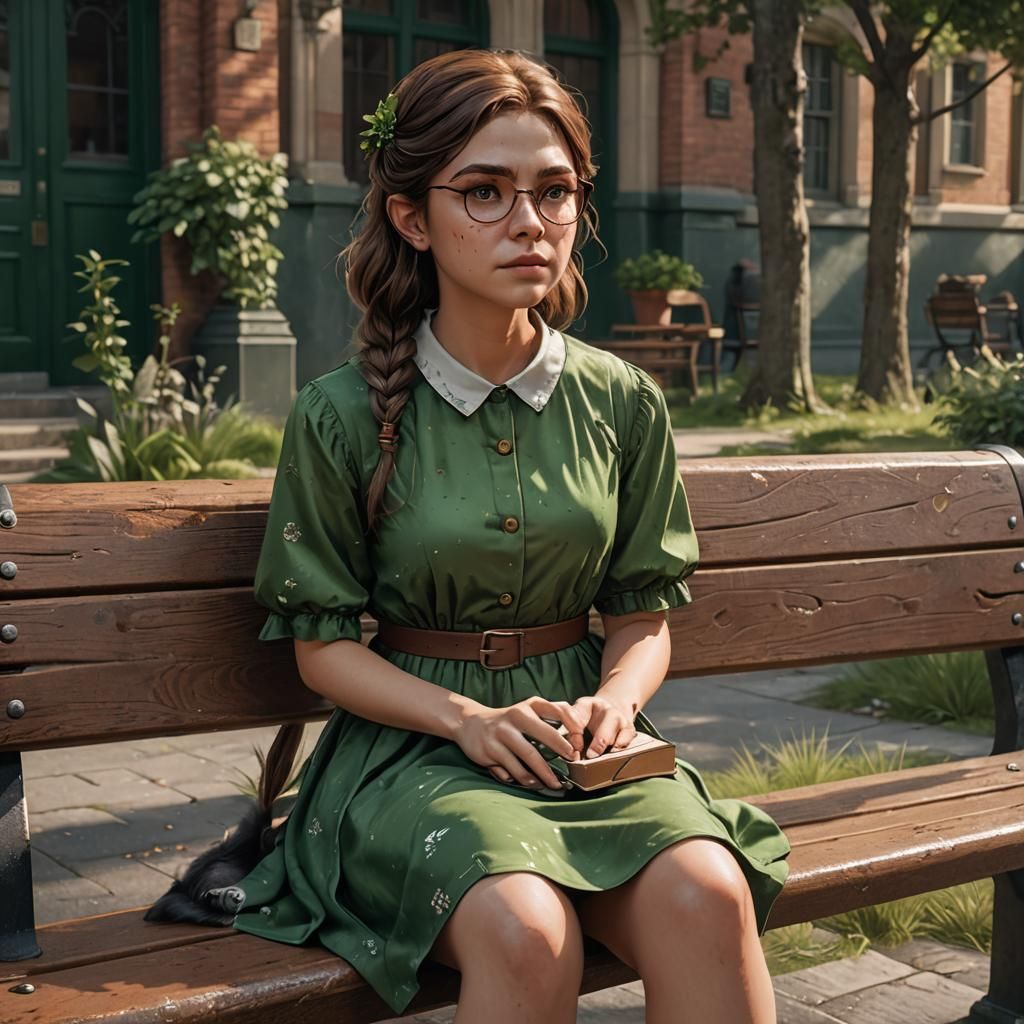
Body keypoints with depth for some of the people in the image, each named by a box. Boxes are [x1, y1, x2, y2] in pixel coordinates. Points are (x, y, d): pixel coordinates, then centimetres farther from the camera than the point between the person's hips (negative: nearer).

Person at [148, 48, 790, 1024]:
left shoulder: (623, 405, 5)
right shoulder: (340, 415, -4)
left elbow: (644, 612, 11)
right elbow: (325, 644, 0)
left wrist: (617, 697, -12)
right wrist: (468, 719, -16)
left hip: (584, 738, 3)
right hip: (416, 745, -2)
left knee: (706, 891, -29)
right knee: (523, 926, -34)